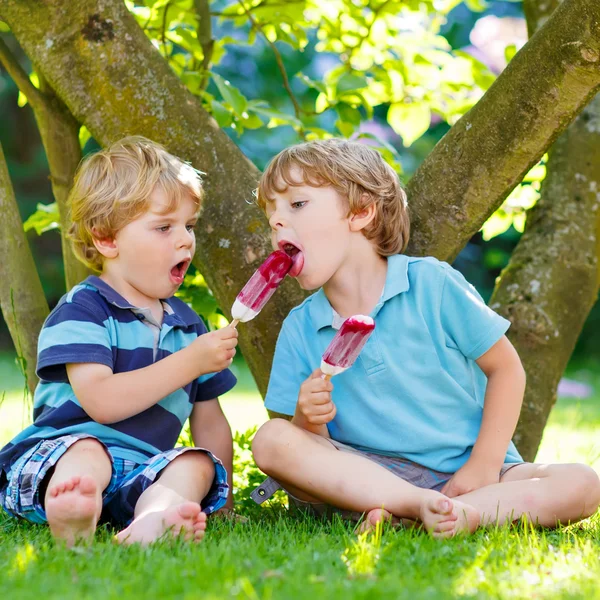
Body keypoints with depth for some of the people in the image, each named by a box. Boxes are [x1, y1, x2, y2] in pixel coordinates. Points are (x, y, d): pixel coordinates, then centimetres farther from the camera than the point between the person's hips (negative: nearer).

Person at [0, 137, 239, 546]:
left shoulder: (187, 325, 20)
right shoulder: (82, 309, -2)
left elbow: (211, 424, 26)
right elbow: (101, 401, -18)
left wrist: (220, 499, 15)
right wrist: (191, 362, -17)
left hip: (143, 472, 5)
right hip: (55, 457, -5)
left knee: (196, 464, -24)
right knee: (86, 452, -36)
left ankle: (152, 519, -58)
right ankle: (73, 519, -71)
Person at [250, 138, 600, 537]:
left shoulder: (431, 284, -5)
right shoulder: (300, 329, 2)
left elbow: (506, 368, -1)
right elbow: (313, 445, 4)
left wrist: (484, 466, -9)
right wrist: (308, 420, -21)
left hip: (461, 473, -1)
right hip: (370, 477, 1)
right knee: (272, 440, -26)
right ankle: (424, 506, -32)